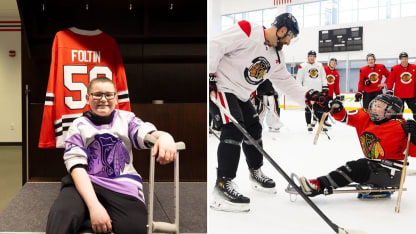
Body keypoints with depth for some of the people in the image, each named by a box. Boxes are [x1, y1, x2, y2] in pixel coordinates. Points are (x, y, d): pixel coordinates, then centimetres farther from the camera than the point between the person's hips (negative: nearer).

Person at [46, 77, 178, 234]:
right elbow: (77, 166, -4)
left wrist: (164, 136, -35)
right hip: (85, 184, -1)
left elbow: (148, 133, -6)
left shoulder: (126, 118, 13)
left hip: (122, 186, 1)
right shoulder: (78, 125, 9)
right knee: (61, 214, -33)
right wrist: (94, 205, -21)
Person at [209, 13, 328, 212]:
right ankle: (222, 186, -21)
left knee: (253, 129, 16)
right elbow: (214, 47, -22)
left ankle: (255, 173, 36)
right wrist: (209, 78, -24)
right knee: (234, 129, -22)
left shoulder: (276, 56, 8)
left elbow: (286, 82, 15)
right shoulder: (246, 32, -19)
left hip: (240, 94, 10)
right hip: (220, 87, -10)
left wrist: (308, 96, 5)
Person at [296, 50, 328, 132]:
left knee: (319, 108, 2)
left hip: (318, 91, 3)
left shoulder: (319, 65, 12)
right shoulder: (303, 66, 0)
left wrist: (325, 87, 7)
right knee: (308, 108, 1)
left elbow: (323, 77, 14)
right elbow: (299, 78, 0)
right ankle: (309, 124, 7)